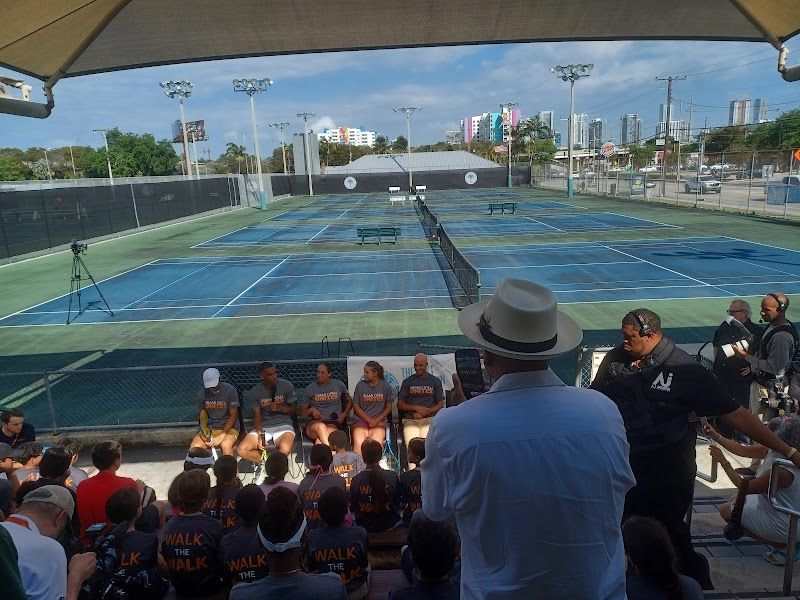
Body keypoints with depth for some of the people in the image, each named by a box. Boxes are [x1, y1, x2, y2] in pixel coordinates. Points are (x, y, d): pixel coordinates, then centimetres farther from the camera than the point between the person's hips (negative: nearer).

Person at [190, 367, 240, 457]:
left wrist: (222, 435, -18)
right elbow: (202, 416, 6)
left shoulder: (230, 390, -12)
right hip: (209, 429, 3)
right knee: (194, 447, -23)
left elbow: (233, 415, -10)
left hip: (228, 428, -3)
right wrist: (204, 432, -13)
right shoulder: (202, 393, -1)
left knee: (225, 445, -34)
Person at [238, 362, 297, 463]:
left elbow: (292, 410, 4)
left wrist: (280, 408, -16)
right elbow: (257, 416, 0)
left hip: (283, 424, -2)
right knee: (242, 450, -21)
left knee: (285, 449, -34)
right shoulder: (255, 392, -1)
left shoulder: (287, 386, -3)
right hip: (263, 427, 2)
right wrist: (260, 435, -15)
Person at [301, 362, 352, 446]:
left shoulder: (339, 385, 13)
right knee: (320, 426, -40)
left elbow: (350, 401, 26)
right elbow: (302, 411, 18)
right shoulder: (310, 388, 12)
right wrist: (312, 410, -4)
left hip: (333, 422, 0)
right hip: (315, 423, 0)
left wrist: (344, 415, 8)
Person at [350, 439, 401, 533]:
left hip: (364, 527, 1)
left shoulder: (356, 480, -18)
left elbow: (353, 507, -4)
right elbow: (397, 503, -4)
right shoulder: (393, 477, -18)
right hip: (390, 525, -1)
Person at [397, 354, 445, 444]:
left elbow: (441, 404, 9)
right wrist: (416, 408, -5)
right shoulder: (407, 381, 14)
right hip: (410, 419, 0)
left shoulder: (436, 381, 14)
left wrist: (426, 412, -6)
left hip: (429, 418, 0)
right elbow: (400, 405, 11)